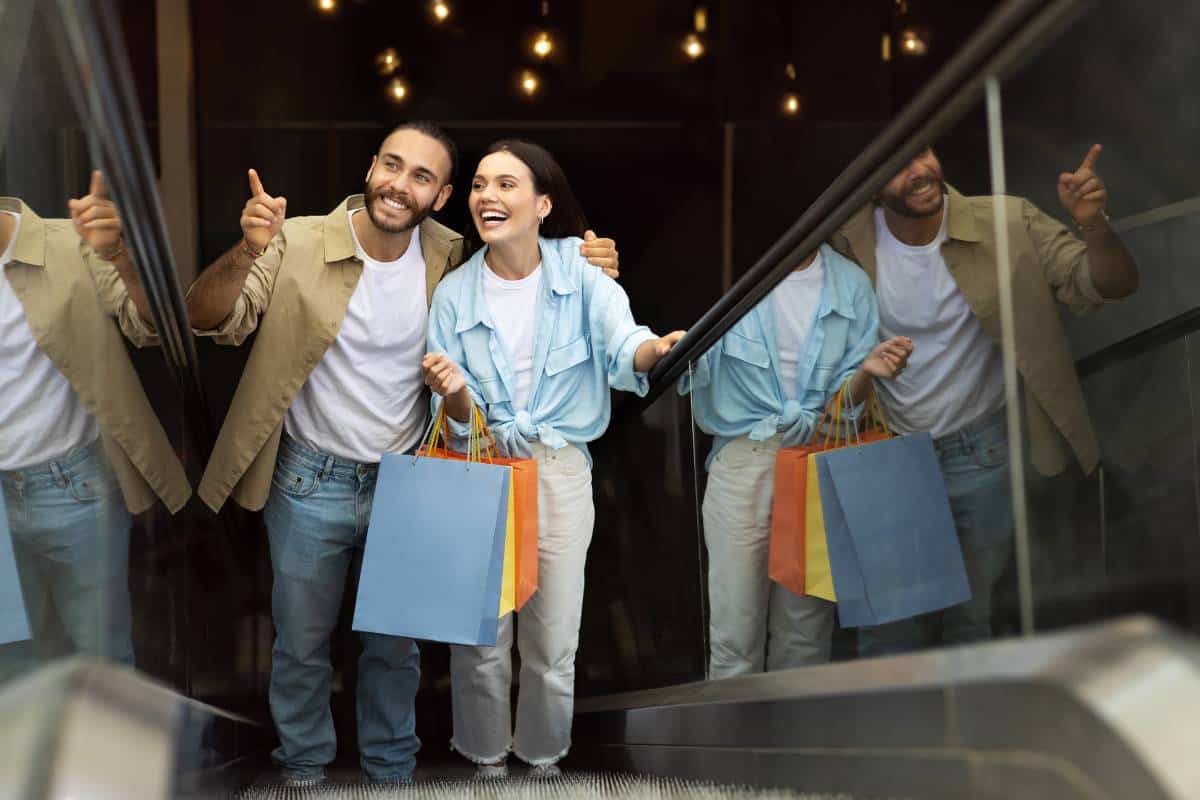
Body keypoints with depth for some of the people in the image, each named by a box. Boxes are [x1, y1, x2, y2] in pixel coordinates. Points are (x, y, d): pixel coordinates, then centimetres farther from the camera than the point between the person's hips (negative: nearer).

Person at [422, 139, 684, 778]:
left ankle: (543, 758, 33)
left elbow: (622, 344, -25)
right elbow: (457, 420, -2)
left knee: (553, 640, 8)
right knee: (481, 635, 9)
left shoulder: (579, 266, -7)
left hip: (561, 474, -1)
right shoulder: (454, 293, -3)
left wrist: (656, 349, -48)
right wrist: (453, 393, -26)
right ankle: (485, 760, 32)